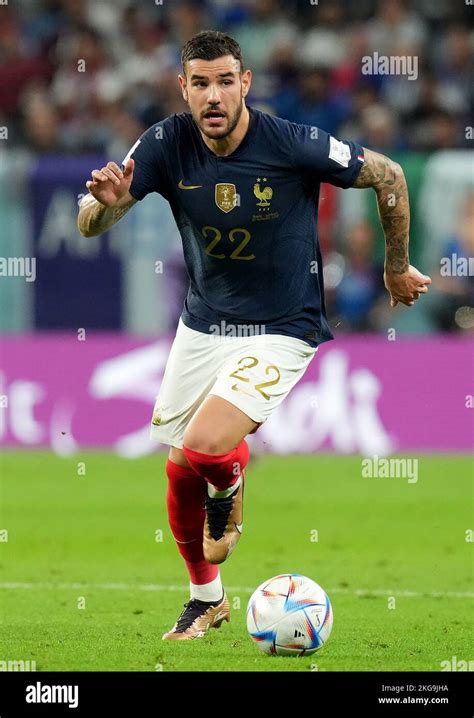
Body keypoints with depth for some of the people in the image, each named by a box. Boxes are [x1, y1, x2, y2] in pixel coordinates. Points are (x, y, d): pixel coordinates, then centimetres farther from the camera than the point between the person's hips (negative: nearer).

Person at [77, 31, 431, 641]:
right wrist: (106, 201, -38)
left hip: (280, 332, -4)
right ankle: (206, 598, 33)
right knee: (179, 473, 8)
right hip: (201, 326, 4)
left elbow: (388, 176, -6)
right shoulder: (166, 145, -13)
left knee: (203, 449, -23)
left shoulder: (293, 145, -22)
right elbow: (89, 226, -14)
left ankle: (231, 484, 15)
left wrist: (398, 268, 6)